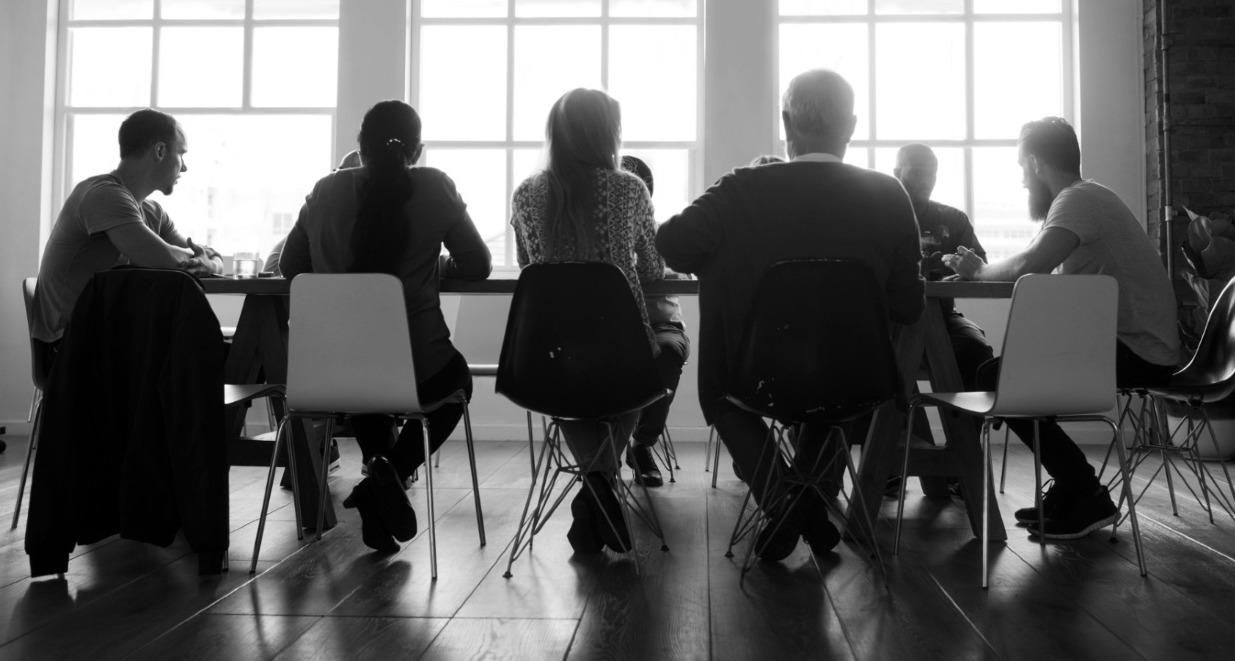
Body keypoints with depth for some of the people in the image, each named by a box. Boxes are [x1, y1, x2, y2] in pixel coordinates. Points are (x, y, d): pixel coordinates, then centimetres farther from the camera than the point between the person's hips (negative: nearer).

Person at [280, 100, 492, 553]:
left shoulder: (326, 190, 1)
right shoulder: (435, 188, -5)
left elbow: (290, 266, 11)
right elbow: (478, 267, 0)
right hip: (417, 369, -3)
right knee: (458, 377, 31)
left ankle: (380, 462, 23)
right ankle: (393, 472, 7)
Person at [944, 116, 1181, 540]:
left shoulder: (1078, 199, -15)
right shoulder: (1085, 198, 17)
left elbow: (1029, 265, -31)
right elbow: (1043, 268, 13)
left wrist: (979, 272, -11)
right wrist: (979, 269, 3)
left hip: (1138, 353, -10)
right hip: (1129, 344, 10)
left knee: (997, 379, -12)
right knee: (1011, 366, 14)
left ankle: (1087, 500, -2)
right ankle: (1068, 496, 15)